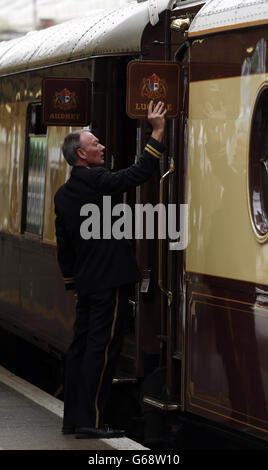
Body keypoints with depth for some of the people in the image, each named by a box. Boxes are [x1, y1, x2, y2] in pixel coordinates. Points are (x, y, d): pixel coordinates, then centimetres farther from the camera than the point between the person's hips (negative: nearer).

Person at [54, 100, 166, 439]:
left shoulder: (63, 194, 13)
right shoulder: (96, 181, -13)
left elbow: (63, 245, 17)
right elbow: (140, 172, -17)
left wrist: (72, 281, 24)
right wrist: (157, 132, -11)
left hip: (86, 282, 9)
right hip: (110, 280, -9)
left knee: (81, 345, 11)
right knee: (102, 348, -7)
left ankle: (72, 419, 15)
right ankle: (90, 422, -7)